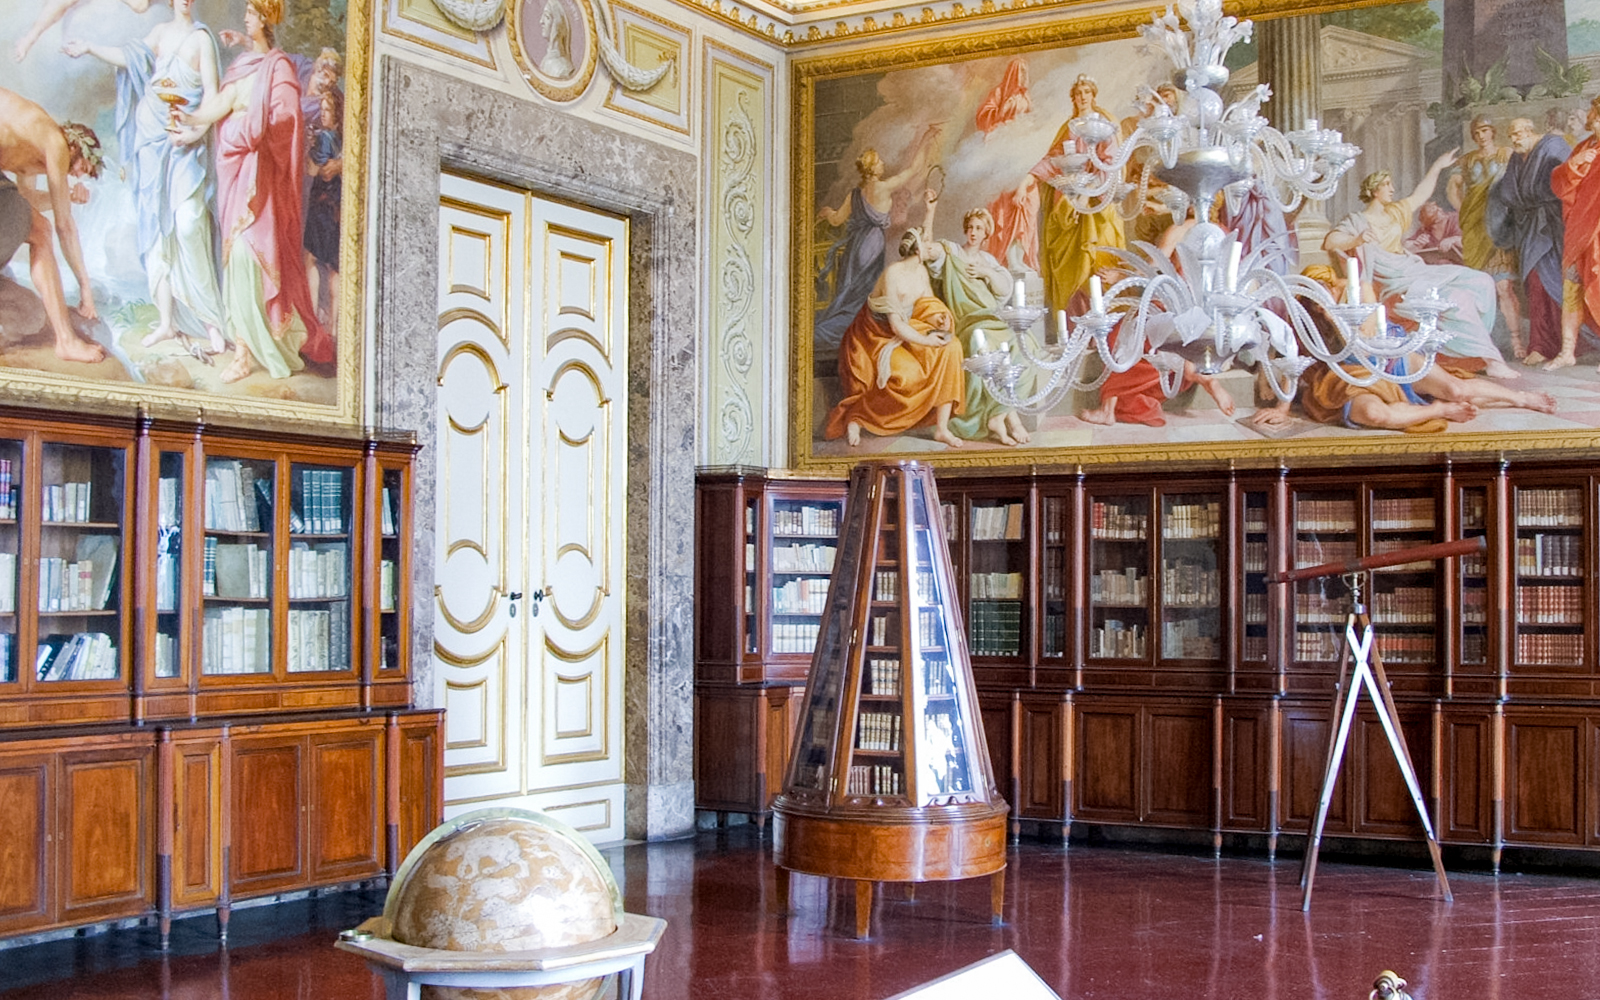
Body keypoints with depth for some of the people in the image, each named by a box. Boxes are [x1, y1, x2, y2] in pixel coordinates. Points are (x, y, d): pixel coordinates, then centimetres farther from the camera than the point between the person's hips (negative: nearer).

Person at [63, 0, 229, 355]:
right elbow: (130, 57, 4)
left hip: (185, 143, -6)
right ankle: (166, 322, 8)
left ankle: (210, 318, -9)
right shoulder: (161, 32, 14)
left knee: (188, 224, -17)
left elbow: (211, 93, -8)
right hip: (153, 139, 6)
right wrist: (90, 49, -2)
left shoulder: (202, 38, -2)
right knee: (155, 228, 4)